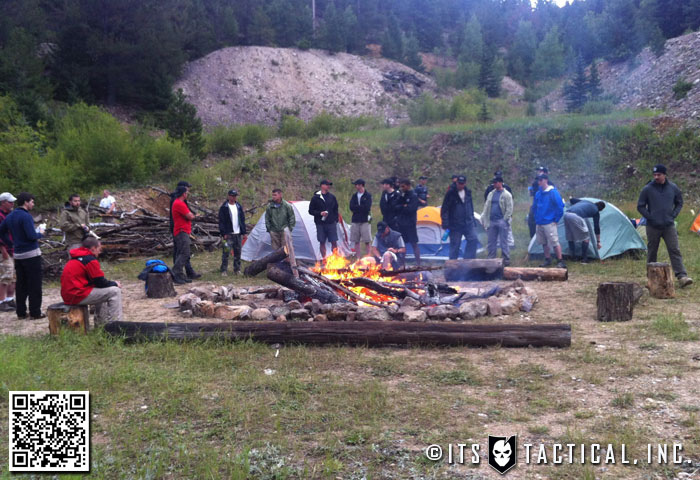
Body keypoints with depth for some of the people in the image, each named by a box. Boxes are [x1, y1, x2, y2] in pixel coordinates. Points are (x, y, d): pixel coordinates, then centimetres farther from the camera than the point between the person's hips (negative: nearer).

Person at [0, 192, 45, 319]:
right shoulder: (26, 216, -15)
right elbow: (31, 236, -21)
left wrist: (12, 244, 17)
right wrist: (40, 233, -2)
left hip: (18, 255, 8)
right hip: (31, 254, -8)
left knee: (21, 284, 13)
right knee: (35, 285, -2)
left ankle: (21, 312, 18)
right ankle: (35, 313, 0)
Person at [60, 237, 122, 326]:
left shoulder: (75, 258, 19)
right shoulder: (90, 260, -12)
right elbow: (101, 282, -10)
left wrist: (112, 283, 16)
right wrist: (115, 284, 9)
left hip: (68, 294, 10)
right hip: (77, 296, -10)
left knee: (102, 291, 30)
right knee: (115, 291, -8)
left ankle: (100, 325, 29)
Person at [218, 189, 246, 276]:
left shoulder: (239, 206, 13)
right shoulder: (224, 207, -3)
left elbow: (243, 220, 16)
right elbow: (221, 222, -6)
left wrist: (243, 232, 9)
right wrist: (224, 233, -13)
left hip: (238, 234, 5)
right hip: (228, 234, -5)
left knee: (238, 252, 8)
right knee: (226, 252, -7)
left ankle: (237, 269, 17)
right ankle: (223, 270, -1)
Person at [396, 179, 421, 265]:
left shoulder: (413, 196, -7)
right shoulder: (401, 196, 10)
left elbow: (412, 209, -17)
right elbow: (396, 207, 4)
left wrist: (401, 207, -6)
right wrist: (404, 206, -12)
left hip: (410, 224, -6)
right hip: (401, 224, 6)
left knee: (414, 243, -3)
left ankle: (418, 263, 0)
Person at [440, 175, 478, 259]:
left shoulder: (468, 192, 8)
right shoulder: (451, 193, -9)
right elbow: (444, 210, -9)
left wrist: (472, 219, 19)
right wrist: (445, 224, -13)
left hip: (468, 223, 5)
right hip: (455, 225, -5)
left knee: (473, 239, -8)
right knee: (455, 245, 0)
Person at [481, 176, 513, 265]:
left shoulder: (506, 194, -4)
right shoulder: (491, 194, 14)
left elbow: (509, 209, -7)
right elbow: (486, 207, 15)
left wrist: (504, 220, -12)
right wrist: (485, 220, 8)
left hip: (502, 221, -6)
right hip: (492, 221, 6)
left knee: (503, 242, -2)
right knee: (491, 242, 10)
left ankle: (506, 259, 5)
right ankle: (491, 259, 18)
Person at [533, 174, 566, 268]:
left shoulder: (553, 192, -11)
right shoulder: (538, 193, 10)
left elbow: (560, 206, -11)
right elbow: (535, 207, 22)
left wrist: (556, 220, -10)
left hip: (549, 223, -7)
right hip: (539, 223, 7)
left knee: (555, 242, -8)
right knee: (544, 243, 14)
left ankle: (560, 261, -2)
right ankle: (547, 260, 25)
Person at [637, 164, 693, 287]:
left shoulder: (673, 187, 3)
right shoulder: (647, 189, -5)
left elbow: (679, 203, 16)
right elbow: (640, 206, 2)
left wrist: (673, 215, 3)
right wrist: (649, 217, -7)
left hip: (669, 226, 1)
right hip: (653, 227, -1)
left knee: (675, 250, -7)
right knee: (652, 253, 7)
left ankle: (682, 277, -10)